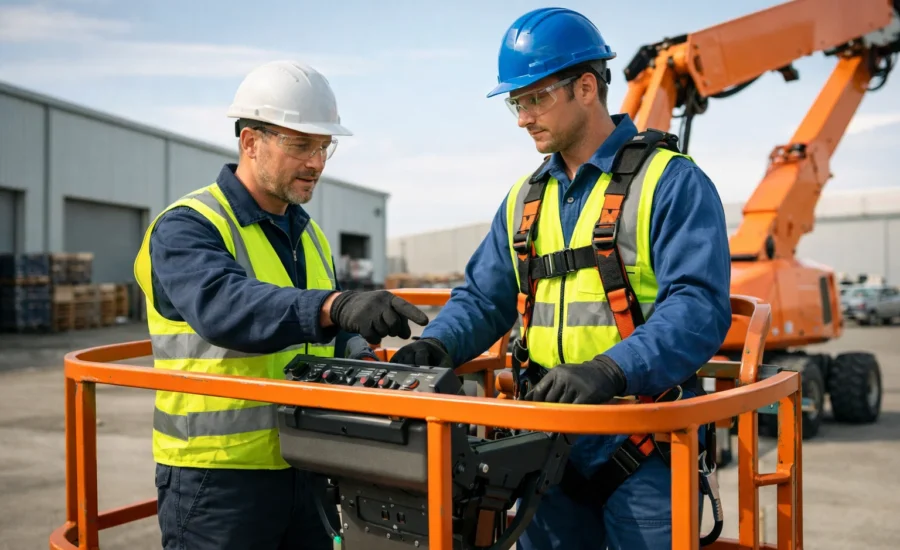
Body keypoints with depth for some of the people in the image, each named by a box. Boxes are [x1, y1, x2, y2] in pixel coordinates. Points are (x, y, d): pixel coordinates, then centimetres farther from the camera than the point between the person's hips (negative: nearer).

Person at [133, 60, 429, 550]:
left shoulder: (309, 235, 13)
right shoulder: (186, 228, -12)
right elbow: (223, 306, -33)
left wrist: (361, 357, -3)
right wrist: (334, 307, -47)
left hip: (308, 471, 7)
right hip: (216, 476, -7)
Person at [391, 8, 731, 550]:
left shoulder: (671, 183, -9)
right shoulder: (525, 199, 12)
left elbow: (698, 306, -20)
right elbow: (482, 298, 13)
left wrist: (610, 370, -34)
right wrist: (435, 345, -6)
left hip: (644, 446, -6)